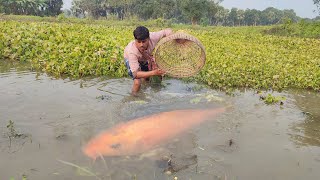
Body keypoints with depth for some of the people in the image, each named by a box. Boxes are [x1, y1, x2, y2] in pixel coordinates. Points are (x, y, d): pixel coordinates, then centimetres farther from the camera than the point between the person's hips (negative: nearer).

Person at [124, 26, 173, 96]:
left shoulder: (153, 37, -38)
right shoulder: (132, 51, -44)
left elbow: (168, 31, -21)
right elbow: (135, 74, -45)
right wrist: (153, 72, -56)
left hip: (146, 58, 5)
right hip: (130, 59, -4)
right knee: (137, 83, -26)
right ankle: (135, 94, 4)